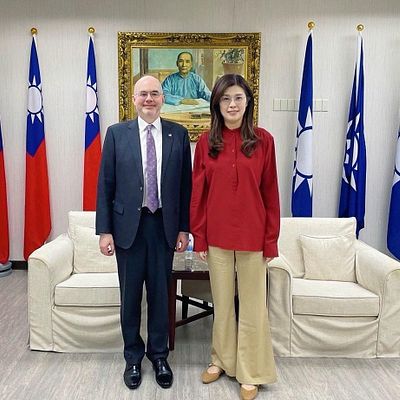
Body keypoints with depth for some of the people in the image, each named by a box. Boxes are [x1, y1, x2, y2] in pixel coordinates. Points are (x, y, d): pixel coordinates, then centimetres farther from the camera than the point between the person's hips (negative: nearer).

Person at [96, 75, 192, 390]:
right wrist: (105, 230, -4)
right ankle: (133, 356, 31)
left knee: (160, 293, 11)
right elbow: (105, 184, 0)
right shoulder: (117, 133, 1)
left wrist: (184, 228, 1)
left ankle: (159, 355, 31)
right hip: (128, 225, 0)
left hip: (164, 225, 1)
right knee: (130, 294, 11)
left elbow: (186, 184, 3)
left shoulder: (178, 134, 3)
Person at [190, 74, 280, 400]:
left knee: (252, 305, 10)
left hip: (252, 235, -1)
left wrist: (271, 239, -3)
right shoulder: (206, 142, 1)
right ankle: (222, 359, 36)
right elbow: (198, 193, 2)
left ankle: (251, 372, 28)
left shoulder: (263, 140, -3)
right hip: (217, 235, 2)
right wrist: (199, 236, 0)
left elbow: (270, 193, -2)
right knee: (222, 302, 16)